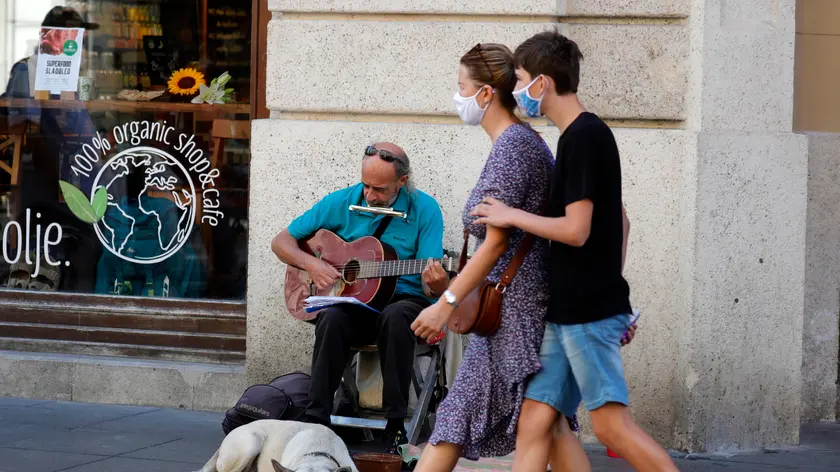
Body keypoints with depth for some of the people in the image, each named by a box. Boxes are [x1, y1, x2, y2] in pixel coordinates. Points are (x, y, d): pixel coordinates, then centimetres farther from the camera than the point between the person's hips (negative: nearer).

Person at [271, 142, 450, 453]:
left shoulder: (423, 209, -5)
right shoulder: (343, 202, 1)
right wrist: (311, 264, -12)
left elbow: (431, 287, -9)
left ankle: (396, 425, -30)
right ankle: (316, 422, -26)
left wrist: (437, 285, -34)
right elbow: (281, 242, 7)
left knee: (395, 317, -37)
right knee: (332, 319, -33)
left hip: (404, 299, -2)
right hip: (351, 302, 2)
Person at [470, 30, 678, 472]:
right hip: (567, 310, 9)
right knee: (534, 419, 5)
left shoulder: (582, 137, -14)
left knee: (610, 422, -9)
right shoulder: (591, 134, 15)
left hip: (589, 312, -9)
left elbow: (576, 230, -20)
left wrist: (510, 215, -9)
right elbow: (617, 220, 21)